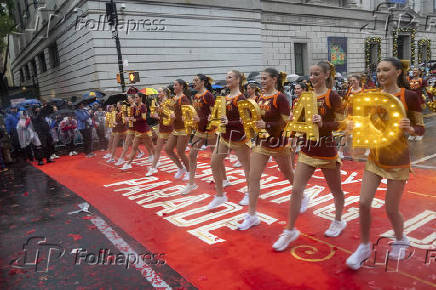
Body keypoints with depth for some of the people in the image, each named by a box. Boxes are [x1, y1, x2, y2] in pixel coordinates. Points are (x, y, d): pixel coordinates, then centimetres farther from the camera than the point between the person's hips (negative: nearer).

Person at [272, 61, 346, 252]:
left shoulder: (332, 96, -9)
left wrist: (323, 124, -27)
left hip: (327, 150, -4)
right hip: (307, 150, 5)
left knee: (335, 190, 15)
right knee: (296, 190, -1)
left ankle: (338, 221, 41)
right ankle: (290, 231, 10)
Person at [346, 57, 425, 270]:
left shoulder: (409, 96, -8)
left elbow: (421, 129, -4)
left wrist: (409, 129, -25)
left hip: (398, 161, -4)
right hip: (375, 158, 4)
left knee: (391, 209, 5)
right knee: (364, 203, -3)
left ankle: (400, 240, 38)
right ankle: (364, 247, 17)